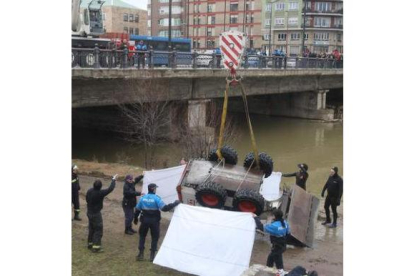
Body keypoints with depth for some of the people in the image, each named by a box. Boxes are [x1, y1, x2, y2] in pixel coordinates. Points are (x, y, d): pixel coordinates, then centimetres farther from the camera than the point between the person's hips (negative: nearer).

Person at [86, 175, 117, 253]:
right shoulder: (100, 193, -27)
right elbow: (110, 189, -21)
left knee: (91, 229, 22)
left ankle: (90, 244, 33)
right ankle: (96, 247, 2)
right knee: (98, 230, 2)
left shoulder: (89, 191, -7)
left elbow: (87, 200, 8)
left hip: (89, 213, 7)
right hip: (96, 214, -7)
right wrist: (114, 180, -10)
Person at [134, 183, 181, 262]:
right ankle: (152, 255, 12)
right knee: (154, 237, 12)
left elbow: (137, 209, 6)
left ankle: (141, 254, 17)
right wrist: (174, 204, -15)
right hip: (154, 220, -3)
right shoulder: (156, 198, -15)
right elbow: (164, 208, -23)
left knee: (142, 236, 19)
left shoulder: (143, 198, -1)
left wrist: (135, 218, 21)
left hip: (145, 220, 3)